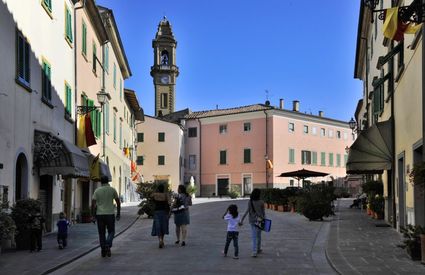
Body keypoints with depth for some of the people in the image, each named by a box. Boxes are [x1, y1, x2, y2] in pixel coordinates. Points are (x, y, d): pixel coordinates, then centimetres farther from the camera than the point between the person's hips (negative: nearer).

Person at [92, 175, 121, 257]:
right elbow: (118, 202, 3)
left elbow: (93, 204, -4)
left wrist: (93, 216, 1)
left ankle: (103, 250, 11)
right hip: (110, 214, -1)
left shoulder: (97, 191, 2)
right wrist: (118, 214, 12)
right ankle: (108, 245, -13)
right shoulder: (112, 190, 0)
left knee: (101, 233, 9)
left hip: (100, 214, 1)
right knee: (111, 231, 10)